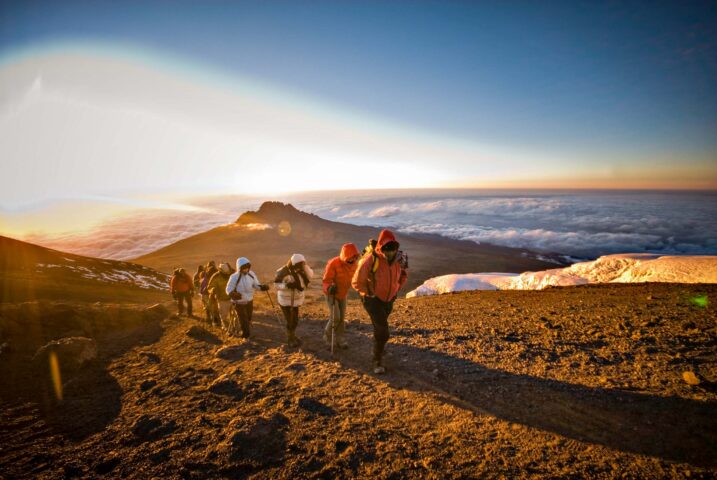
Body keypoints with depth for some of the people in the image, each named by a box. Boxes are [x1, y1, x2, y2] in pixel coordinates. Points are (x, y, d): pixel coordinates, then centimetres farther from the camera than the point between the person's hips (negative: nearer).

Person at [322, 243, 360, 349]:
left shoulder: (354, 264, -8)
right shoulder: (333, 263, -26)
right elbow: (326, 280, -22)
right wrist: (330, 287, -41)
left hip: (343, 294, 5)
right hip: (332, 294, -5)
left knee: (342, 318, 8)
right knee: (335, 317, -10)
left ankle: (339, 339, 23)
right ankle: (327, 335, 15)